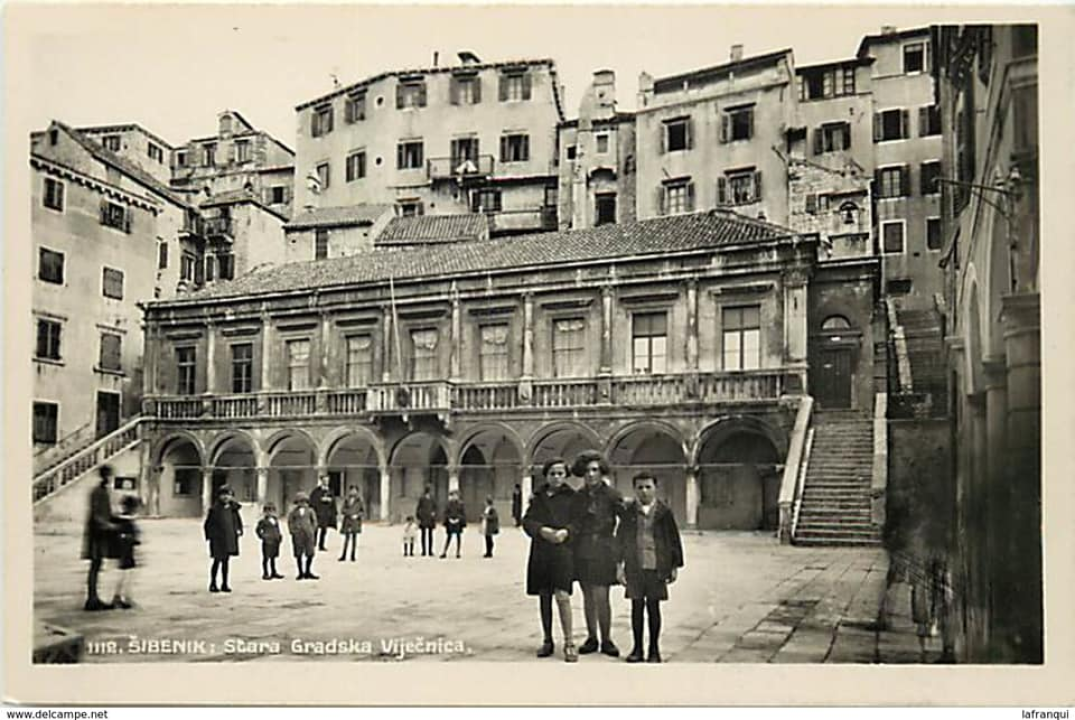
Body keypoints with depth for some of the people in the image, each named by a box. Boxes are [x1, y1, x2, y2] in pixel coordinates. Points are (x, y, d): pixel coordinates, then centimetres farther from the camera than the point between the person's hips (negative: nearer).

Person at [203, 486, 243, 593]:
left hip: (229, 539, 5)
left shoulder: (233, 508, 6)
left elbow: (237, 520, 16)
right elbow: (208, 524, -3)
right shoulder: (215, 509, -8)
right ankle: (213, 584, 11)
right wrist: (209, 535, -6)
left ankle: (225, 584, 16)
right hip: (217, 539, -5)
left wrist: (238, 530, 4)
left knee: (226, 561, 10)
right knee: (217, 561, -1)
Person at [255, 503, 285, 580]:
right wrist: (262, 536, -7)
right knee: (266, 558, 0)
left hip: (275, 541, 7)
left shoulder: (275, 520, 11)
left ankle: (274, 573, 22)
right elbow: (257, 529, -4)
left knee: (273, 557, 14)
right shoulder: (263, 520, -9)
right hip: (267, 542, -7)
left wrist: (280, 536, 9)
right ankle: (265, 574, 5)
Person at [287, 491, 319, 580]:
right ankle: (301, 573, 15)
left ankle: (308, 572, 15)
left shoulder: (310, 511, 4)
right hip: (297, 535, -1)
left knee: (310, 554, 2)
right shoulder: (293, 512, 2)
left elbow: (314, 522, 8)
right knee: (298, 554, 4)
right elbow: (290, 522, 7)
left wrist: (312, 531, 0)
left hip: (308, 535, 1)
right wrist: (293, 531, -2)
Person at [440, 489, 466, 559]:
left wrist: (459, 519, -15)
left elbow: (464, 513, -2)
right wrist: (449, 518, -11)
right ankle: (445, 552, 6)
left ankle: (458, 552, 12)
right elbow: (446, 513, 4)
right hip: (450, 522, 1)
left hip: (458, 523, -1)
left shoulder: (460, 504, -1)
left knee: (458, 537, 4)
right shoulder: (449, 503, 3)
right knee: (449, 537, 2)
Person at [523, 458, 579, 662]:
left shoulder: (571, 497, 4)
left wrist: (565, 532, -20)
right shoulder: (538, 498, 12)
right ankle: (547, 641, 22)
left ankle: (569, 643, -5)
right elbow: (527, 521, 4)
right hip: (540, 552, 4)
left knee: (562, 596, -13)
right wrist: (543, 530, -14)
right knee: (544, 597, 10)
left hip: (563, 551, -4)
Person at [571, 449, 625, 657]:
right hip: (582, 550, 4)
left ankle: (606, 640, 9)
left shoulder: (611, 494, -5)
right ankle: (591, 638, 20)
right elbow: (573, 522, 14)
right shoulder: (578, 496, 7)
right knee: (588, 596, 9)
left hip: (603, 549, -4)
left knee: (601, 597, -6)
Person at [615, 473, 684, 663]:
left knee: (653, 606, 4)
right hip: (634, 567, 1)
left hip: (657, 567, -1)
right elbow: (620, 539, 7)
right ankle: (637, 648, 17)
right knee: (637, 606, 6)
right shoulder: (629, 512, 3)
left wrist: (675, 566, 3)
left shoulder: (664, 512, 0)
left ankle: (654, 649, 15)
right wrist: (619, 565, 3)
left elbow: (674, 540, 4)